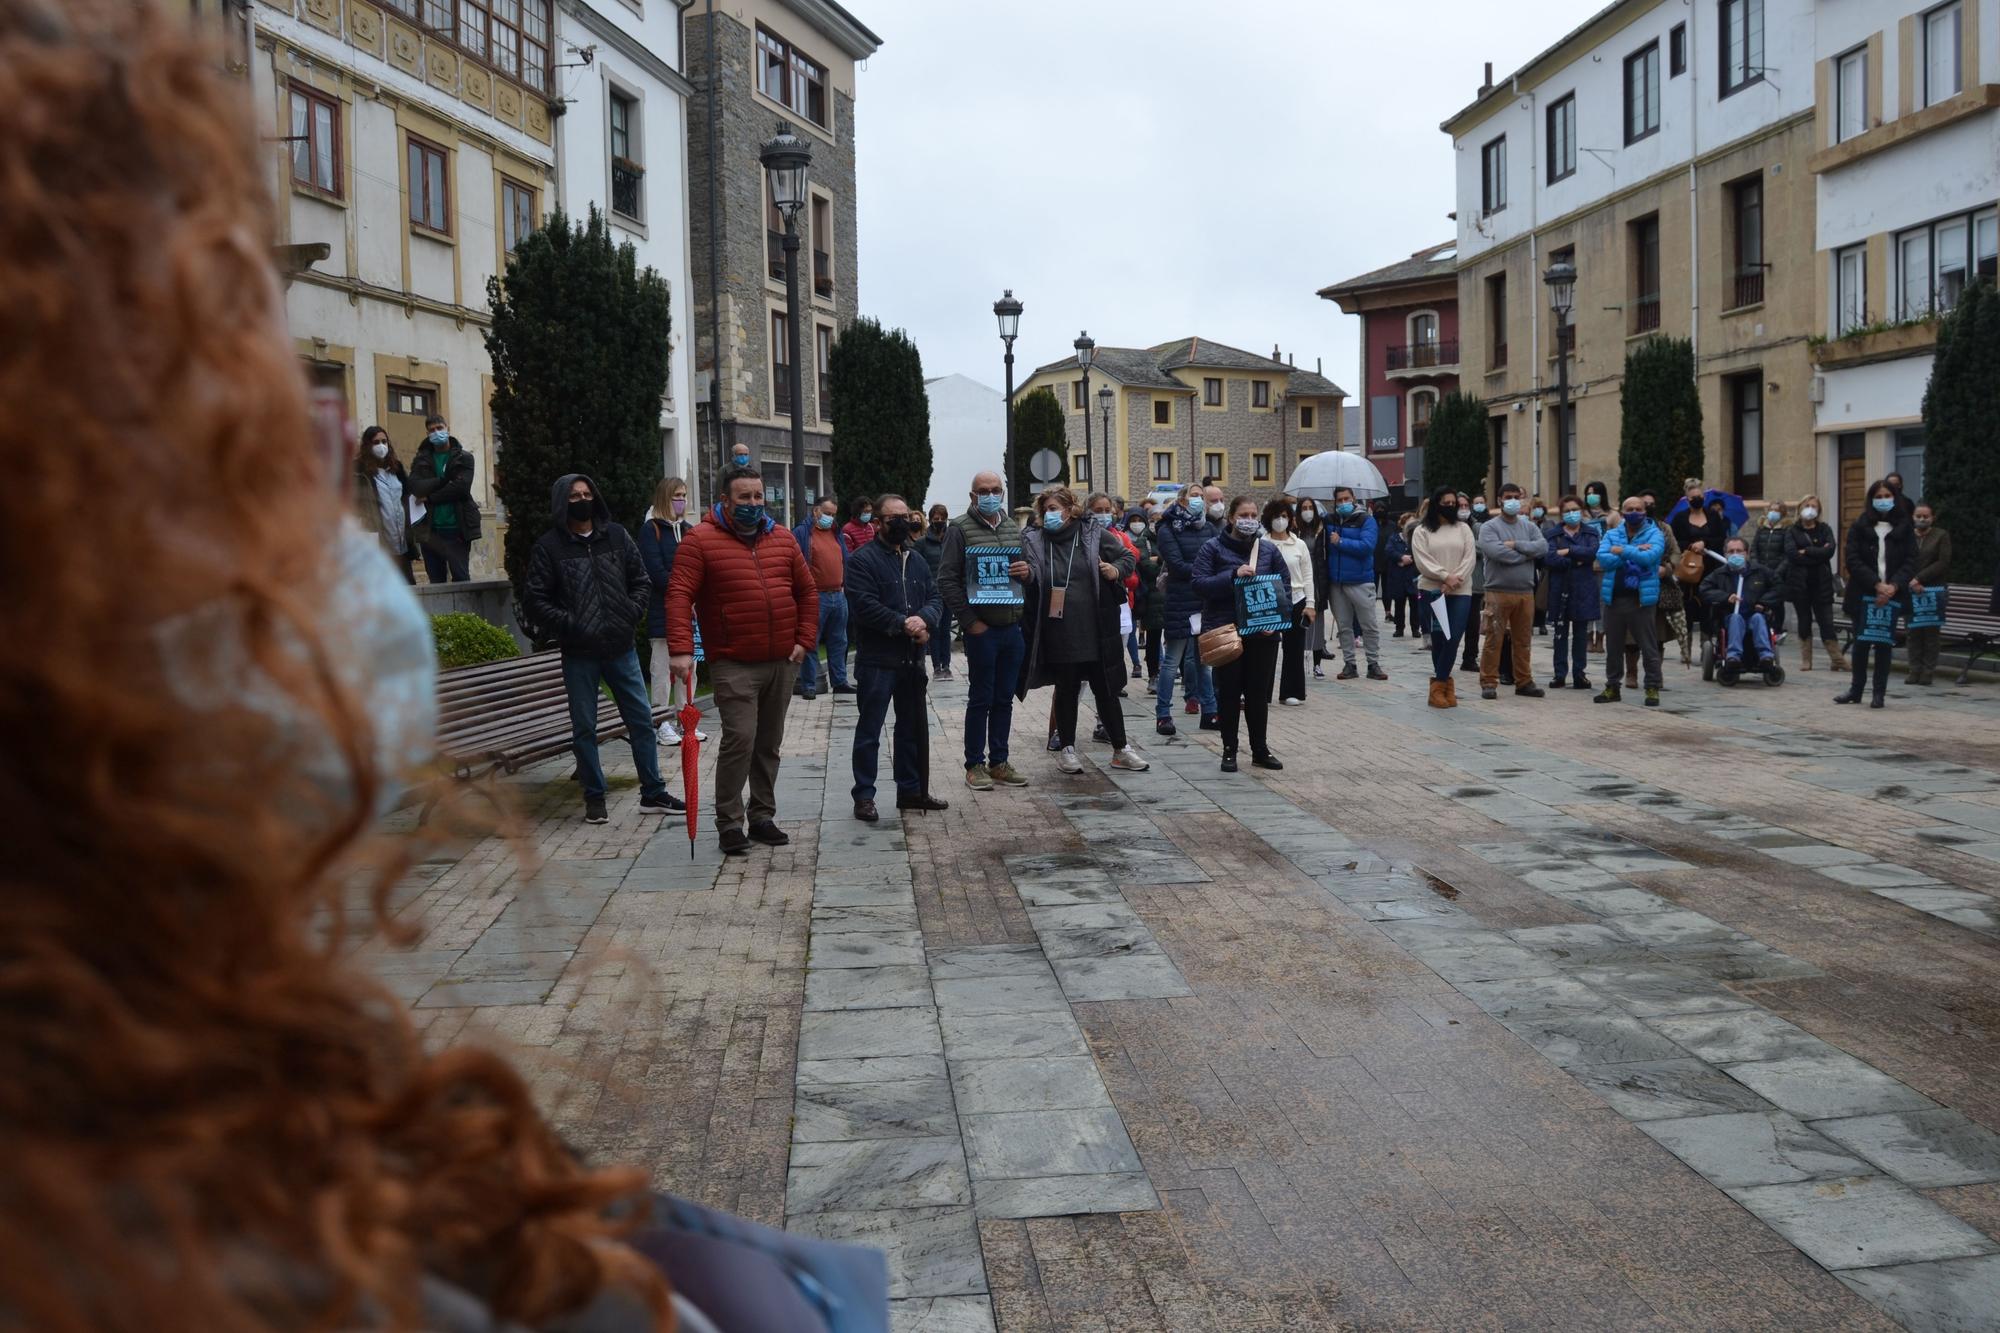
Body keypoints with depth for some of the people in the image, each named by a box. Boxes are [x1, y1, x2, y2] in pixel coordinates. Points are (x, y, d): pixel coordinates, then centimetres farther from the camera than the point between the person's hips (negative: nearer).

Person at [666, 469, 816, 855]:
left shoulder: (783, 540, 10)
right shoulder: (700, 540, -6)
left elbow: (807, 591, 15)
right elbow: (679, 596, -13)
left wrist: (805, 640, 4)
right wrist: (681, 649, -23)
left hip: (782, 663, 5)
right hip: (734, 664, -5)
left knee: (769, 742, 12)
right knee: (740, 738, -13)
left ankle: (762, 817, 24)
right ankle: (729, 823, -2)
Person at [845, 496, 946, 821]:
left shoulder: (917, 560, 15)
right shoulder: (863, 559, -8)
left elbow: (935, 599, 10)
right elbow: (863, 605, -19)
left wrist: (924, 620, -12)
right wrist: (903, 623, -21)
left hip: (912, 660, 7)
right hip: (876, 660, -7)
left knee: (914, 728, 15)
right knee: (869, 731, 0)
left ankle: (911, 790, 27)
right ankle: (864, 796, 7)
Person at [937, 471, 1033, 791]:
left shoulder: (1013, 528, 13)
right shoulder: (960, 528, -6)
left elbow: (1031, 568, 21)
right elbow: (947, 579, -10)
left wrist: (1027, 571, -4)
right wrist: (969, 620, -14)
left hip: (1012, 628, 6)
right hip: (982, 629, -6)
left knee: (1004, 699, 11)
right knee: (980, 699, 1)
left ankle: (999, 762, 20)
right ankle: (975, 765, 10)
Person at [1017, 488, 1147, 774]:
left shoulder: (1095, 534, 1)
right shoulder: (1033, 539, 3)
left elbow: (1128, 558, 9)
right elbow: (1031, 573, -4)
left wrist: (1117, 571, -11)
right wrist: (1026, 572, -27)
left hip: (1095, 630, 0)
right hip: (1059, 633, 0)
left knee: (1106, 689, 8)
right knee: (1066, 691, 9)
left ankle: (1121, 749, 18)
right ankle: (1067, 748, 22)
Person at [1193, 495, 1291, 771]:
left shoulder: (1268, 550, 7)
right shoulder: (1213, 548, -2)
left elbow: (1285, 587, 9)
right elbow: (1200, 584, -11)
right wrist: (1233, 575, -23)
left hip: (1263, 634, 3)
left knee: (1259, 694, 9)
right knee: (1229, 694, 5)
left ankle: (1261, 749, 20)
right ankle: (1229, 750, 15)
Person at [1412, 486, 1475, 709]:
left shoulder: (1463, 528, 13)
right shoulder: (1422, 532, 5)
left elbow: (1470, 557, 3)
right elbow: (1423, 562, -6)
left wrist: (1455, 580, -11)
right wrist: (1446, 577, -15)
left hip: (1460, 592, 2)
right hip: (1432, 591, -2)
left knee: (1454, 638, -7)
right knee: (1439, 638, 0)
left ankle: (1439, 684, -2)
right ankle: (1445, 682, 8)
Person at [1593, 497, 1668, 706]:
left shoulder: (1655, 534, 0)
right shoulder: (1611, 534, 10)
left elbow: (1649, 557, -20)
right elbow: (1602, 559, -8)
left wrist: (1621, 551, -11)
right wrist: (1635, 552, -13)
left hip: (1641, 599, -4)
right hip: (1614, 597, 4)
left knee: (1649, 647, -1)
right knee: (1613, 647, 12)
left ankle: (1652, 689, 5)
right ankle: (1612, 687, 22)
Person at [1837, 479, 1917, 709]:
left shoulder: (1905, 528, 5)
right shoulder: (1859, 526, 3)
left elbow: (1910, 561, 0)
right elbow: (1853, 560, -5)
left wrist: (1893, 586, -15)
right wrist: (1877, 584, -15)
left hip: (1892, 595, 0)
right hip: (1863, 595, 0)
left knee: (1884, 645, 3)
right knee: (1861, 643, 5)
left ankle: (1879, 693, 10)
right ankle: (1855, 690, 16)